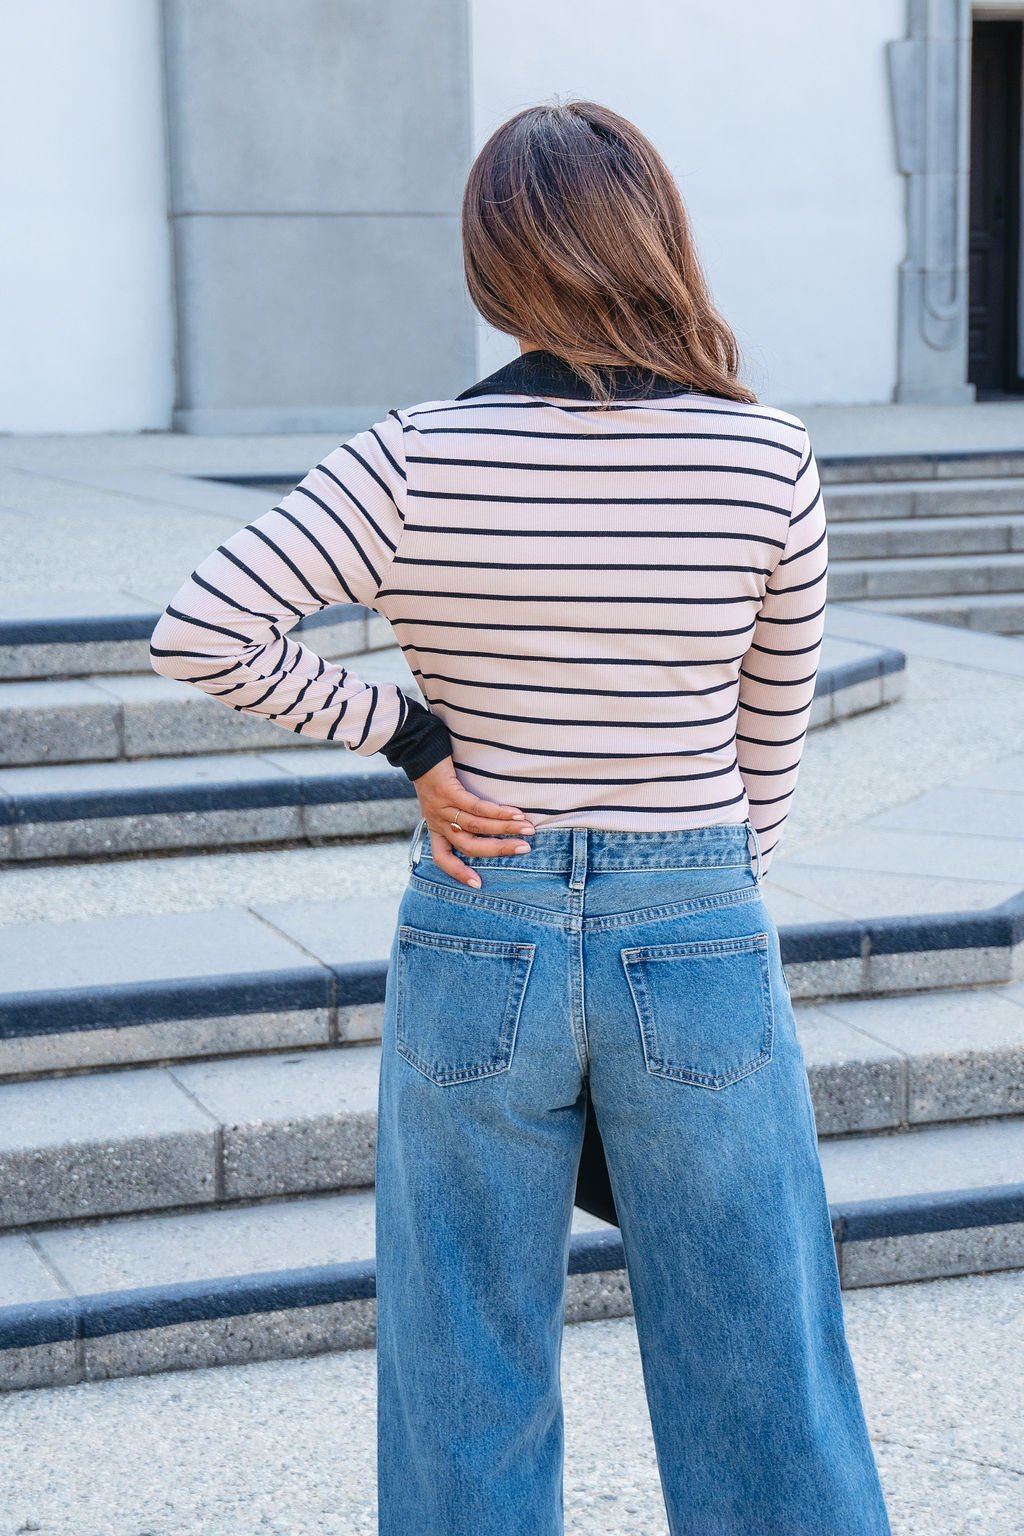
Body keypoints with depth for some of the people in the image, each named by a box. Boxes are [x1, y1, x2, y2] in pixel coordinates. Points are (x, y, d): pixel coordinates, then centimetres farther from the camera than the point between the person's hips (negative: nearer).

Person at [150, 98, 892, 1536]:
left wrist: (409, 738, -5)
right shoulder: (768, 459, -7)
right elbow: (773, 729, 3)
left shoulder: (413, 461, -9)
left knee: (470, 1381, 15)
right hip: (703, 941, 0)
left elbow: (199, 633, -13)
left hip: (476, 940, 0)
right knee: (758, 1368, 13)